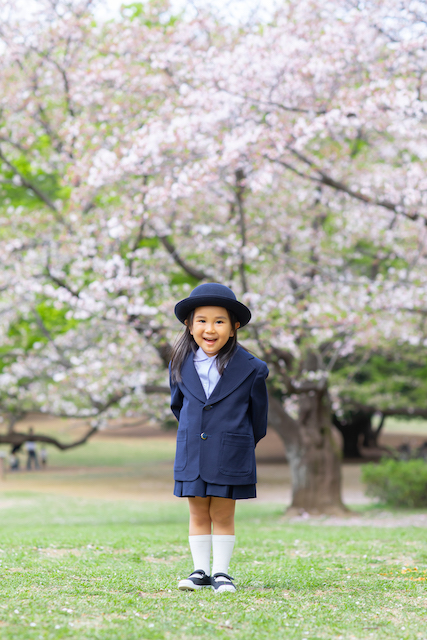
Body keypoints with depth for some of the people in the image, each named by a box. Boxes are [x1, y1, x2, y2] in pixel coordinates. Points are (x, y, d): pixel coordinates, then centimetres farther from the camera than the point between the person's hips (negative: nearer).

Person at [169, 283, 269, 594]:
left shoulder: (250, 369, -10)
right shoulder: (181, 366, -2)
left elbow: (258, 414, 4)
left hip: (231, 457, -2)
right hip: (191, 455, 3)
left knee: (223, 515, 5)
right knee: (199, 515, 9)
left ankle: (221, 572, 13)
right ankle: (200, 570, 18)